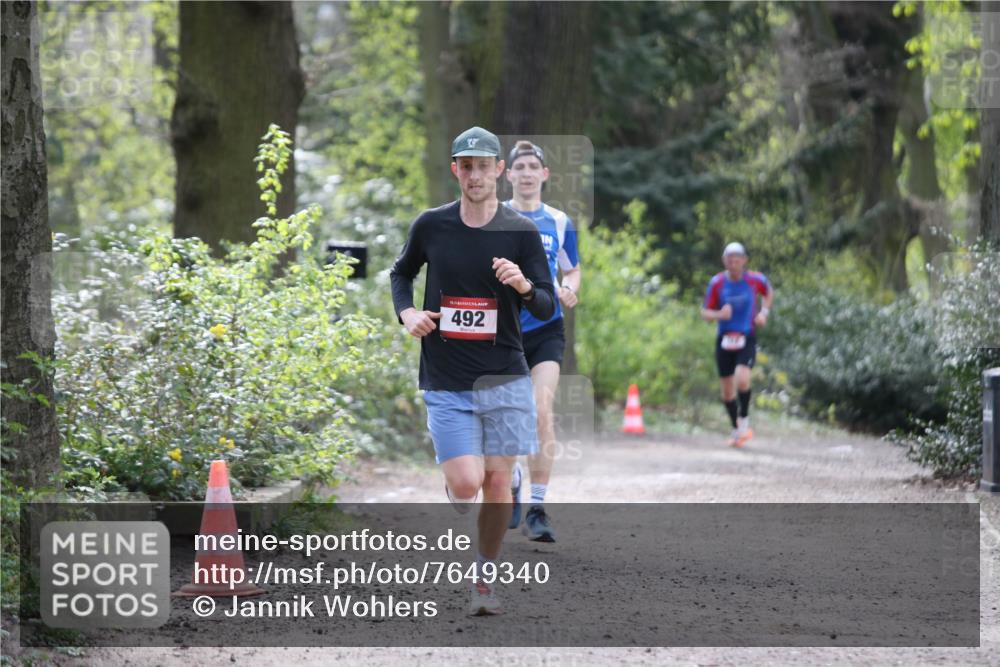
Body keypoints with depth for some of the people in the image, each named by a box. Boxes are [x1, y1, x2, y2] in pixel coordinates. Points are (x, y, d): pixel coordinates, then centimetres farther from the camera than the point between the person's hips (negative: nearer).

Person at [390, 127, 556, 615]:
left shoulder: (521, 232, -1)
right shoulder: (431, 226, 1)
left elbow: (547, 308, -2)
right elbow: (401, 272, 20)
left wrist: (524, 285, -24)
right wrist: (406, 313, 0)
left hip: (505, 379, 1)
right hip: (446, 383, 0)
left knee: (498, 483, 2)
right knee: (467, 483, -13)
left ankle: (486, 577, 20)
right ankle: (451, 487, 23)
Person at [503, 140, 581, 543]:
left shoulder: (559, 222, 6)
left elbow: (573, 271, 18)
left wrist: (569, 291, -3)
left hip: (546, 330, 0)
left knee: (541, 411, -18)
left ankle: (537, 509, -15)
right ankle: (511, 482, 38)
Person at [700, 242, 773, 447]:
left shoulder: (755, 280, -4)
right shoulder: (716, 283, -4)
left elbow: (768, 293, 18)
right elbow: (705, 312, 2)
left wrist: (764, 312, 2)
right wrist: (719, 314, -19)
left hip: (747, 339, -2)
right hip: (724, 339, 2)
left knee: (742, 379, -26)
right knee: (727, 391, 6)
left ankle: (744, 419, -3)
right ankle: (736, 429, 26)